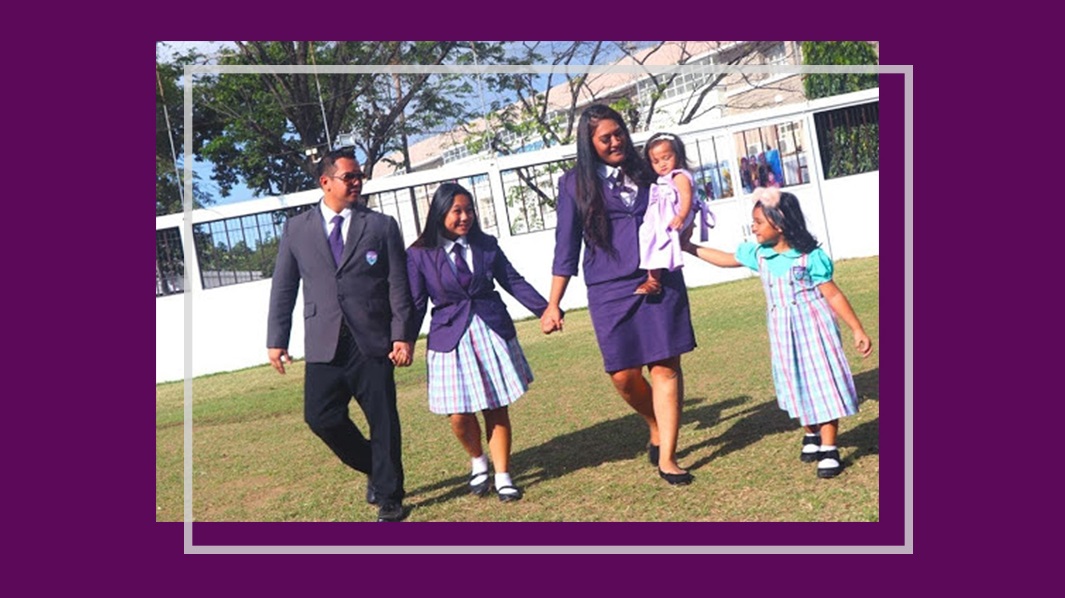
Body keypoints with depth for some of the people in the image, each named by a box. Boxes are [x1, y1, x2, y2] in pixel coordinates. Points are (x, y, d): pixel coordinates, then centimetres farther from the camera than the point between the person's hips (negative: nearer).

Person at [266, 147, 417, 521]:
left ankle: (389, 498, 18)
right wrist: (276, 339, 5)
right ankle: (375, 469, 24)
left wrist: (403, 336, -8)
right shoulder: (297, 229, 9)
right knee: (320, 418, -3)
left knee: (383, 421, 1)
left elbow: (398, 285, 0)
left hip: (373, 342, -1)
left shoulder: (381, 226, 4)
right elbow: (283, 288, 10)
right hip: (324, 345, 2)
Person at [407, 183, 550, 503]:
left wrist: (545, 309, -3)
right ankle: (477, 461, 28)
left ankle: (503, 477, 19)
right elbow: (415, 305, 0)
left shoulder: (486, 245, 4)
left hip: (493, 334, 2)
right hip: (451, 339, -2)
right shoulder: (420, 255, -3)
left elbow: (514, 282, 5)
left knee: (497, 410, 5)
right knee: (459, 415, -2)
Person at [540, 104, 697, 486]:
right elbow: (566, 248, 4)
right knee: (624, 375, -1)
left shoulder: (645, 171, 11)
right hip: (610, 292, -1)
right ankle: (657, 428, 29)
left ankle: (666, 458, 4)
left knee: (666, 367, -3)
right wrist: (552, 305, 2)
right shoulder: (575, 183, 4)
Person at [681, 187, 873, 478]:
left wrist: (858, 330, -9)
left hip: (814, 330, -5)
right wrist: (689, 247, 15)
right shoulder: (759, 253, 1)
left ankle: (829, 449, 4)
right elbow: (726, 259, 15)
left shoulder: (811, 256, -15)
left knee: (822, 384, -3)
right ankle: (812, 435, 35)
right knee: (797, 387, 14)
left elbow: (833, 294, -11)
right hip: (783, 334, 5)